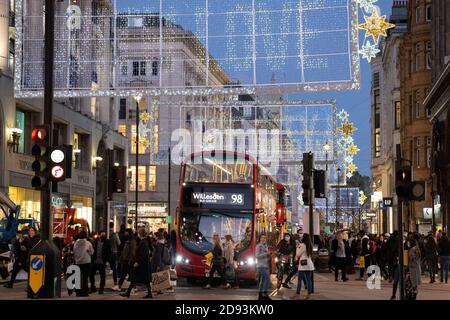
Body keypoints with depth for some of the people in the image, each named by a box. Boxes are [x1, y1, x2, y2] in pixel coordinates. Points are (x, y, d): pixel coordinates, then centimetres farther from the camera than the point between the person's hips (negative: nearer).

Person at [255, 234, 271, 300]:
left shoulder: (265, 246, 18)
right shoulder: (259, 246, -8)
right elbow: (257, 256, -16)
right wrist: (266, 253, -20)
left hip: (266, 265, 9)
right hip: (262, 265, -9)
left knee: (263, 280, 9)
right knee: (267, 278, -17)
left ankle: (260, 295, 12)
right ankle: (265, 294, -17)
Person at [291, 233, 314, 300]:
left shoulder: (302, 245, -10)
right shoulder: (310, 245, 12)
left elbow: (297, 255, -5)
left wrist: (298, 248, 9)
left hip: (303, 265, -7)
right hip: (309, 265, 7)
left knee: (299, 279, -5)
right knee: (308, 279, 6)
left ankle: (297, 294, -7)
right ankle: (309, 294, 6)